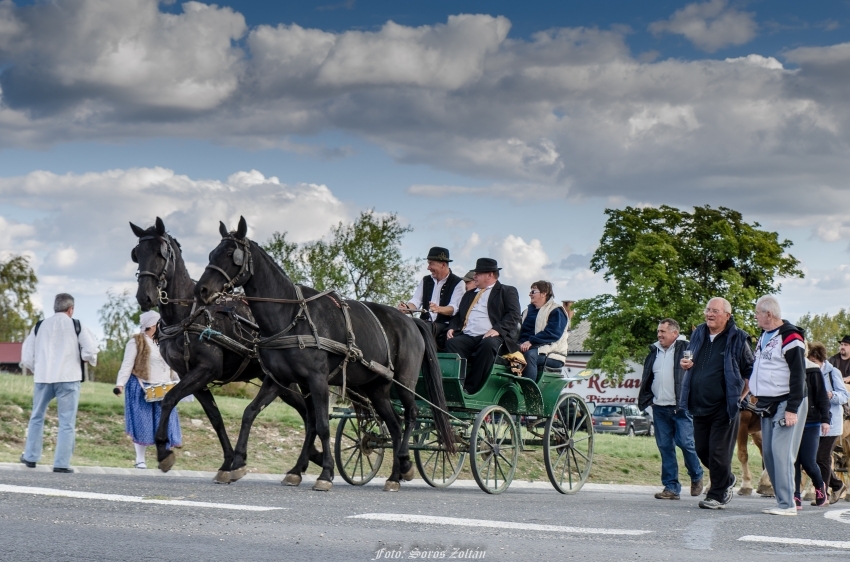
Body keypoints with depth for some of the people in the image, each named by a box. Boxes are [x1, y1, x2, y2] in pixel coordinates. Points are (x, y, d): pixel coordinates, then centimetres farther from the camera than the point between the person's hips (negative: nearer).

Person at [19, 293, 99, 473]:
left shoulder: (40, 326, 9)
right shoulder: (76, 326, 0)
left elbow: (26, 356, 8)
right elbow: (90, 350, -9)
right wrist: (92, 360, 12)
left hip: (43, 378, 3)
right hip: (68, 378, -3)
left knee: (37, 417, 19)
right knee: (67, 422, 0)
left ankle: (30, 457, 22)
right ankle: (61, 463, -4)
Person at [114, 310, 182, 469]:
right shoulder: (136, 342, -5)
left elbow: (171, 366, 20)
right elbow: (127, 365, -10)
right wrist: (120, 384, -20)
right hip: (142, 389, -5)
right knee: (142, 424, -2)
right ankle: (140, 459, 8)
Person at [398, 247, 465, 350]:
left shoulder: (457, 283, 2)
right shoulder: (425, 280, 19)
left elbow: (454, 308, -10)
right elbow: (416, 301, 9)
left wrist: (439, 309, -31)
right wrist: (407, 308, -15)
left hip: (444, 325, -4)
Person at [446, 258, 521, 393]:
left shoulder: (507, 291, 14)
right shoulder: (469, 294, 32)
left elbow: (513, 316, -1)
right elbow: (458, 316, 27)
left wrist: (497, 329, -17)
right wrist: (452, 328, 4)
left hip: (489, 337, -4)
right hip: (467, 337, 5)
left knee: (488, 345, -38)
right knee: (452, 343, -27)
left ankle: (471, 388, -33)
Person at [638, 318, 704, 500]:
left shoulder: (686, 349, -5)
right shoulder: (654, 351, 16)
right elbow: (647, 379, 23)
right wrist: (648, 399, 14)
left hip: (681, 408, -6)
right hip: (659, 408, 6)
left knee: (685, 443, -9)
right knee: (665, 447, 5)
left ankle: (696, 477, 16)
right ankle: (671, 487, 9)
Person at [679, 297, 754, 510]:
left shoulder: (737, 339, -6)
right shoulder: (698, 334, 11)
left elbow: (750, 371, 0)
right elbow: (690, 360, 25)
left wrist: (743, 396, -7)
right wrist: (685, 363, 2)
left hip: (724, 407, -6)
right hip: (699, 405, 6)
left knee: (719, 452, -5)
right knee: (702, 449, 12)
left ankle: (717, 495, 6)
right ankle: (726, 480, 35)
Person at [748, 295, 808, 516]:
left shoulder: (790, 337, -13)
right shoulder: (764, 336, 15)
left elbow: (798, 375, -17)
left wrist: (792, 409, -21)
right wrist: (758, 399, 19)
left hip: (787, 404, -9)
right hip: (768, 404, 9)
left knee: (781, 451, -14)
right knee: (768, 453, 5)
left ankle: (787, 504, -12)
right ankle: (784, 499, 11)